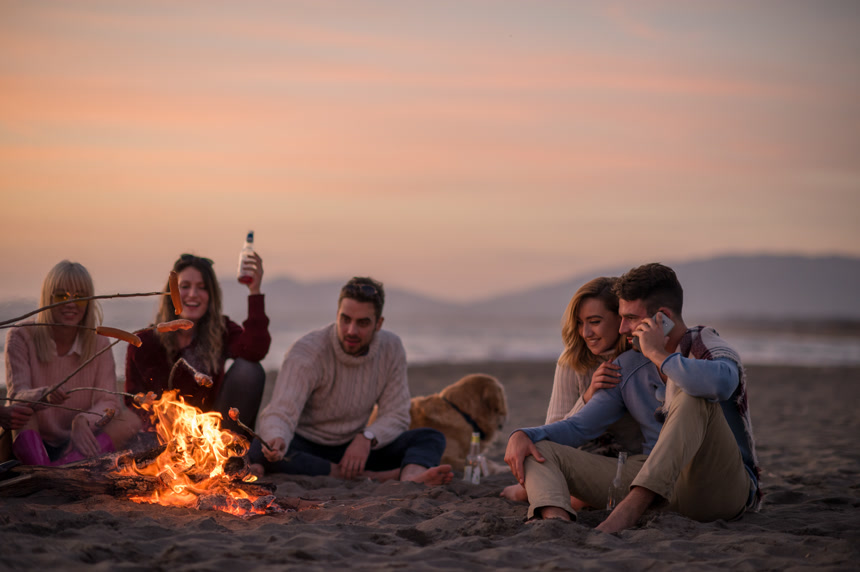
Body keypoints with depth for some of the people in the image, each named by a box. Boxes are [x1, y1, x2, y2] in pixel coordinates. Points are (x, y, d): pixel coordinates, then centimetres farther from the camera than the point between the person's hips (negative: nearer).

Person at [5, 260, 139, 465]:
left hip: (75, 444, 2)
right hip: (31, 441, -2)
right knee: (18, 410, -32)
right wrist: (44, 396, -43)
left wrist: (83, 421, -33)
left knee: (129, 420, -22)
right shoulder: (21, 336, -7)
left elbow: (108, 401, -9)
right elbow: (17, 396, -18)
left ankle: (64, 465, -45)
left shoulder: (98, 343, 1)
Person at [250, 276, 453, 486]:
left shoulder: (391, 348, -4)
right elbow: (280, 413, -28)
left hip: (352, 448, 4)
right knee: (259, 450, -38)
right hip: (305, 447, -3)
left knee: (431, 438, -16)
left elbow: (396, 415, -1)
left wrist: (366, 438, -23)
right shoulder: (307, 352, -19)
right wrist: (276, 440, -53)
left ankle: (411, 476, -52)